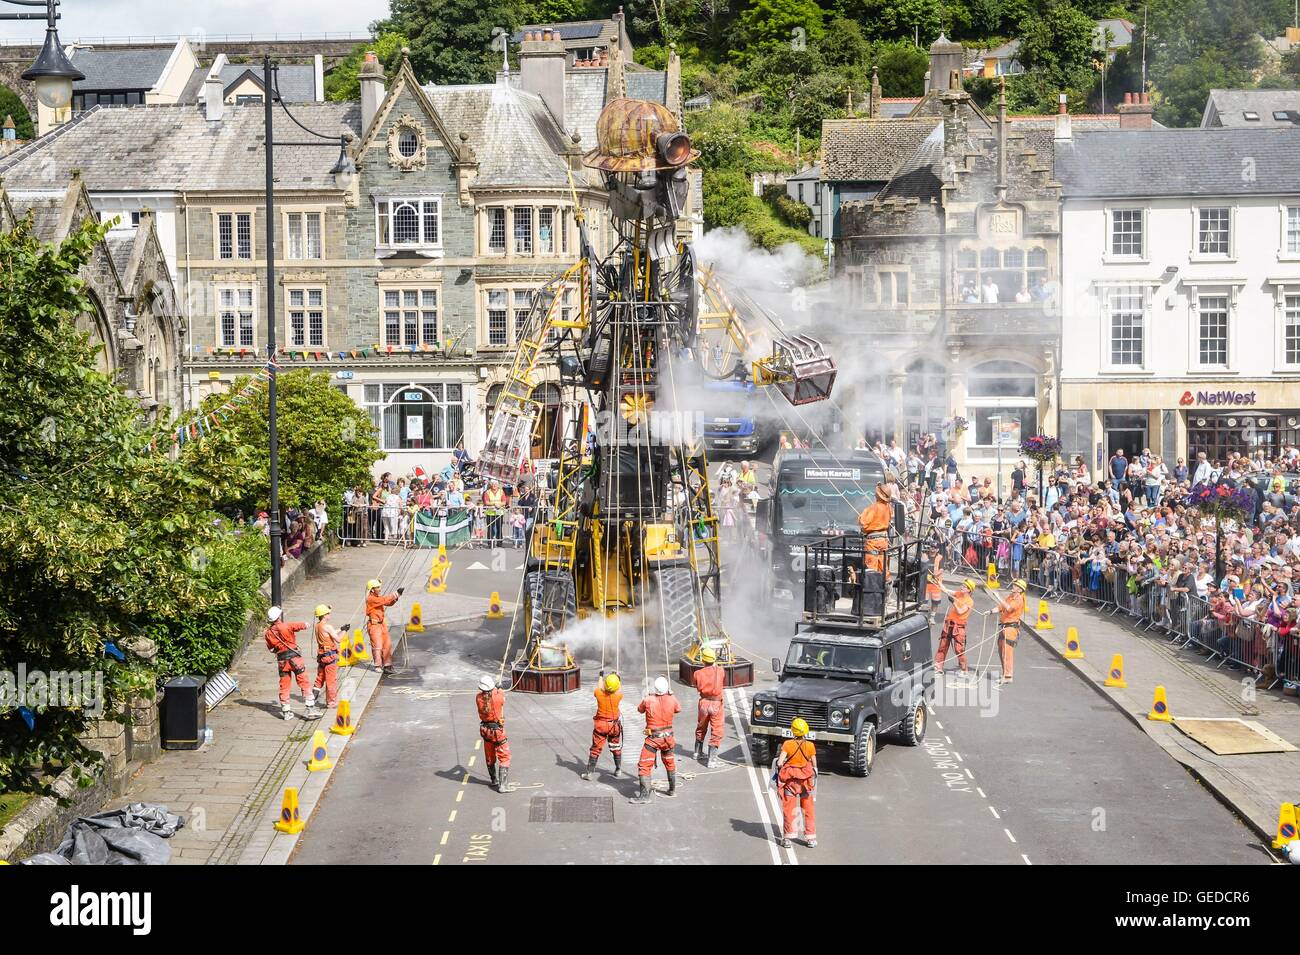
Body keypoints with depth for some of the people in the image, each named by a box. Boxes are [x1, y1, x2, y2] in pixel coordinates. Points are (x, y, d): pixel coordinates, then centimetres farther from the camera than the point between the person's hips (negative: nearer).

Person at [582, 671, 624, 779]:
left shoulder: (599, 694, -18)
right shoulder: (618, 695, -18)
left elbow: (599, 688, 6)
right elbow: (620, 690, 7)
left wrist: (601, 676, 25)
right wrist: (618, 678, 24)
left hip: (600, 725, -1)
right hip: (614, 725, 1)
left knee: (595, 748, 7)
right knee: (616, 748, 19)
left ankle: (590, 772, 8)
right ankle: (618, 770, 26)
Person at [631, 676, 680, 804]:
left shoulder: (648, 700, -16)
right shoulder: (672, 700, -8)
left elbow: (640, 709, 5)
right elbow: (678, 709, 14)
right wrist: (670, 694, 25)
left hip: (653, 738, -4)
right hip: (668, 737, 4)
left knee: (644, 766, -3)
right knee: (670, 763, 25)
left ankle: (644, 795, -11)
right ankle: (672, 790, 38)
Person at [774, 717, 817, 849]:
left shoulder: (787, 744, -14)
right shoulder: (810, 746, -8)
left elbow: (779, 762, -18)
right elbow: (814, 765, 1)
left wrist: (781, 766, 3)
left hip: (790, 780, -1)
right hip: (806, 781, 1)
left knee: (788, 809, 10)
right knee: (809, 809, 13)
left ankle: (787, 838, 12)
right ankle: (811, 838, 16)